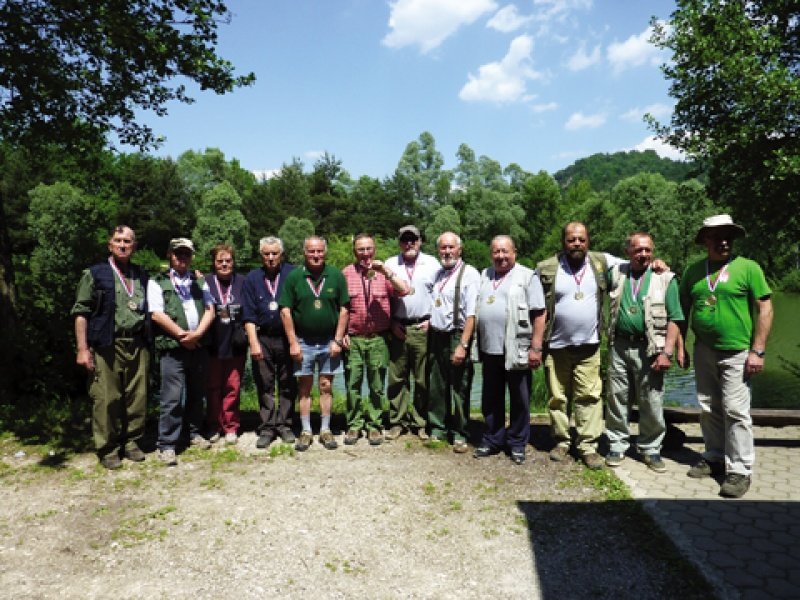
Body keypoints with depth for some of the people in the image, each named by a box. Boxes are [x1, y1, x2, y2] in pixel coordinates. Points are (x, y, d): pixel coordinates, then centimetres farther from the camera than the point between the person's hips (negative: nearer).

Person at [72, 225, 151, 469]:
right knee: (107, 399, -1)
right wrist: (83, 348, -8)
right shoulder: (95, 274, 2)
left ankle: (131, 442, 20)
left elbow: (148, 310, 25)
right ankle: (108, 449, 12)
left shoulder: (142, 276, 15)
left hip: (137, 345, 4)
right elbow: (81, 312, -2)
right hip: (107, 346, -4)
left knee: (137, 397, 6)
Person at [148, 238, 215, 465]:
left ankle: (194, 432, 28)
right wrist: (182, 335, -11)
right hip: (173, 347, -4)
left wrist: (197, 334, -9)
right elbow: (157, 315, -7)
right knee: (173, 398, -7)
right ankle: (167, 445, 1)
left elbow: (209, 310, 6)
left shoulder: (199, 282, 16)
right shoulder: (157, 283, 3)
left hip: (199, 346, 5)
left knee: (197, 394, 13)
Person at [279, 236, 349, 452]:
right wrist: (293, 343, -6)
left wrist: (338, 340, -4)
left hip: (329, 341, 0)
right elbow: (285, 311, -2)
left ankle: (325, 430, 19)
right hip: (303, 342, 0)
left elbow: (343, 310, 2)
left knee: (326, 387, 8)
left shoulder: (336, 276, -1)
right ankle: (306, 432, 17)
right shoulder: (294, 277, -2)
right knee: (304, 388, 7)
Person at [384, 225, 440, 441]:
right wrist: (392, 323, 1)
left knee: (423, 379, 4)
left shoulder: (432, 263, 6)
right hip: (397, 328, 1)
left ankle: (421, 422, 15)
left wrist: (432, 320, -2)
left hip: (423, 328, -1)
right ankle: (397, 421, 16)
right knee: (397, 378, 5)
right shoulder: (390, 264, 10)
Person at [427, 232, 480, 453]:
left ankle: (460, 435, 15)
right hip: (436, 336, 6)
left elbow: (471, 314, -15)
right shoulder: (437, 274, 13)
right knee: (436, 387, 11)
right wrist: (429, 321, 9)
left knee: (459, 388, 2)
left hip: (457, 337, -6)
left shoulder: (469, 273, -9)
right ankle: (438, 429, 24)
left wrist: (462, 345, -19)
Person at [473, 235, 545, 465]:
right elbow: (476, 310, 16)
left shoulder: (527, 276, -4)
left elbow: (539, 314, -8)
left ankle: (517, 444, 21)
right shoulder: (484, 276, 12)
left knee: (519, 400, 7)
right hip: (490, 349, 5)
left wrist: (536, 348, -14)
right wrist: (476, 343, 10)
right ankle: (492, 440, 27)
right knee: (491, 399, 14)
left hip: (517, 350, -5)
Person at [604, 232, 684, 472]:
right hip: (619, 347, 2)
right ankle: (617, 445, 22)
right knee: (617, 399, 8)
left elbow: (674, 319, -3)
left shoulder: (665, 279, 0)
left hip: (650, 349, -2)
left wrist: (667, 352, -11)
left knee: (652, 403, 4)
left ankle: (650, 449, 21)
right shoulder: (616, 274, 7)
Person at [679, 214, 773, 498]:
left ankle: (740, 470, 9)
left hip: (736, 352, -4)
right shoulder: (693, 270, 6)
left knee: (735, 411, -3)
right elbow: (683, 309, 12)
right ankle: (714, 458, 29)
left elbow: (765, 309, -6)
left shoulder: (748, 267, -5)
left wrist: (757, 351, -10)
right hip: (704, 351, 4)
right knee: (708, 409, 13)